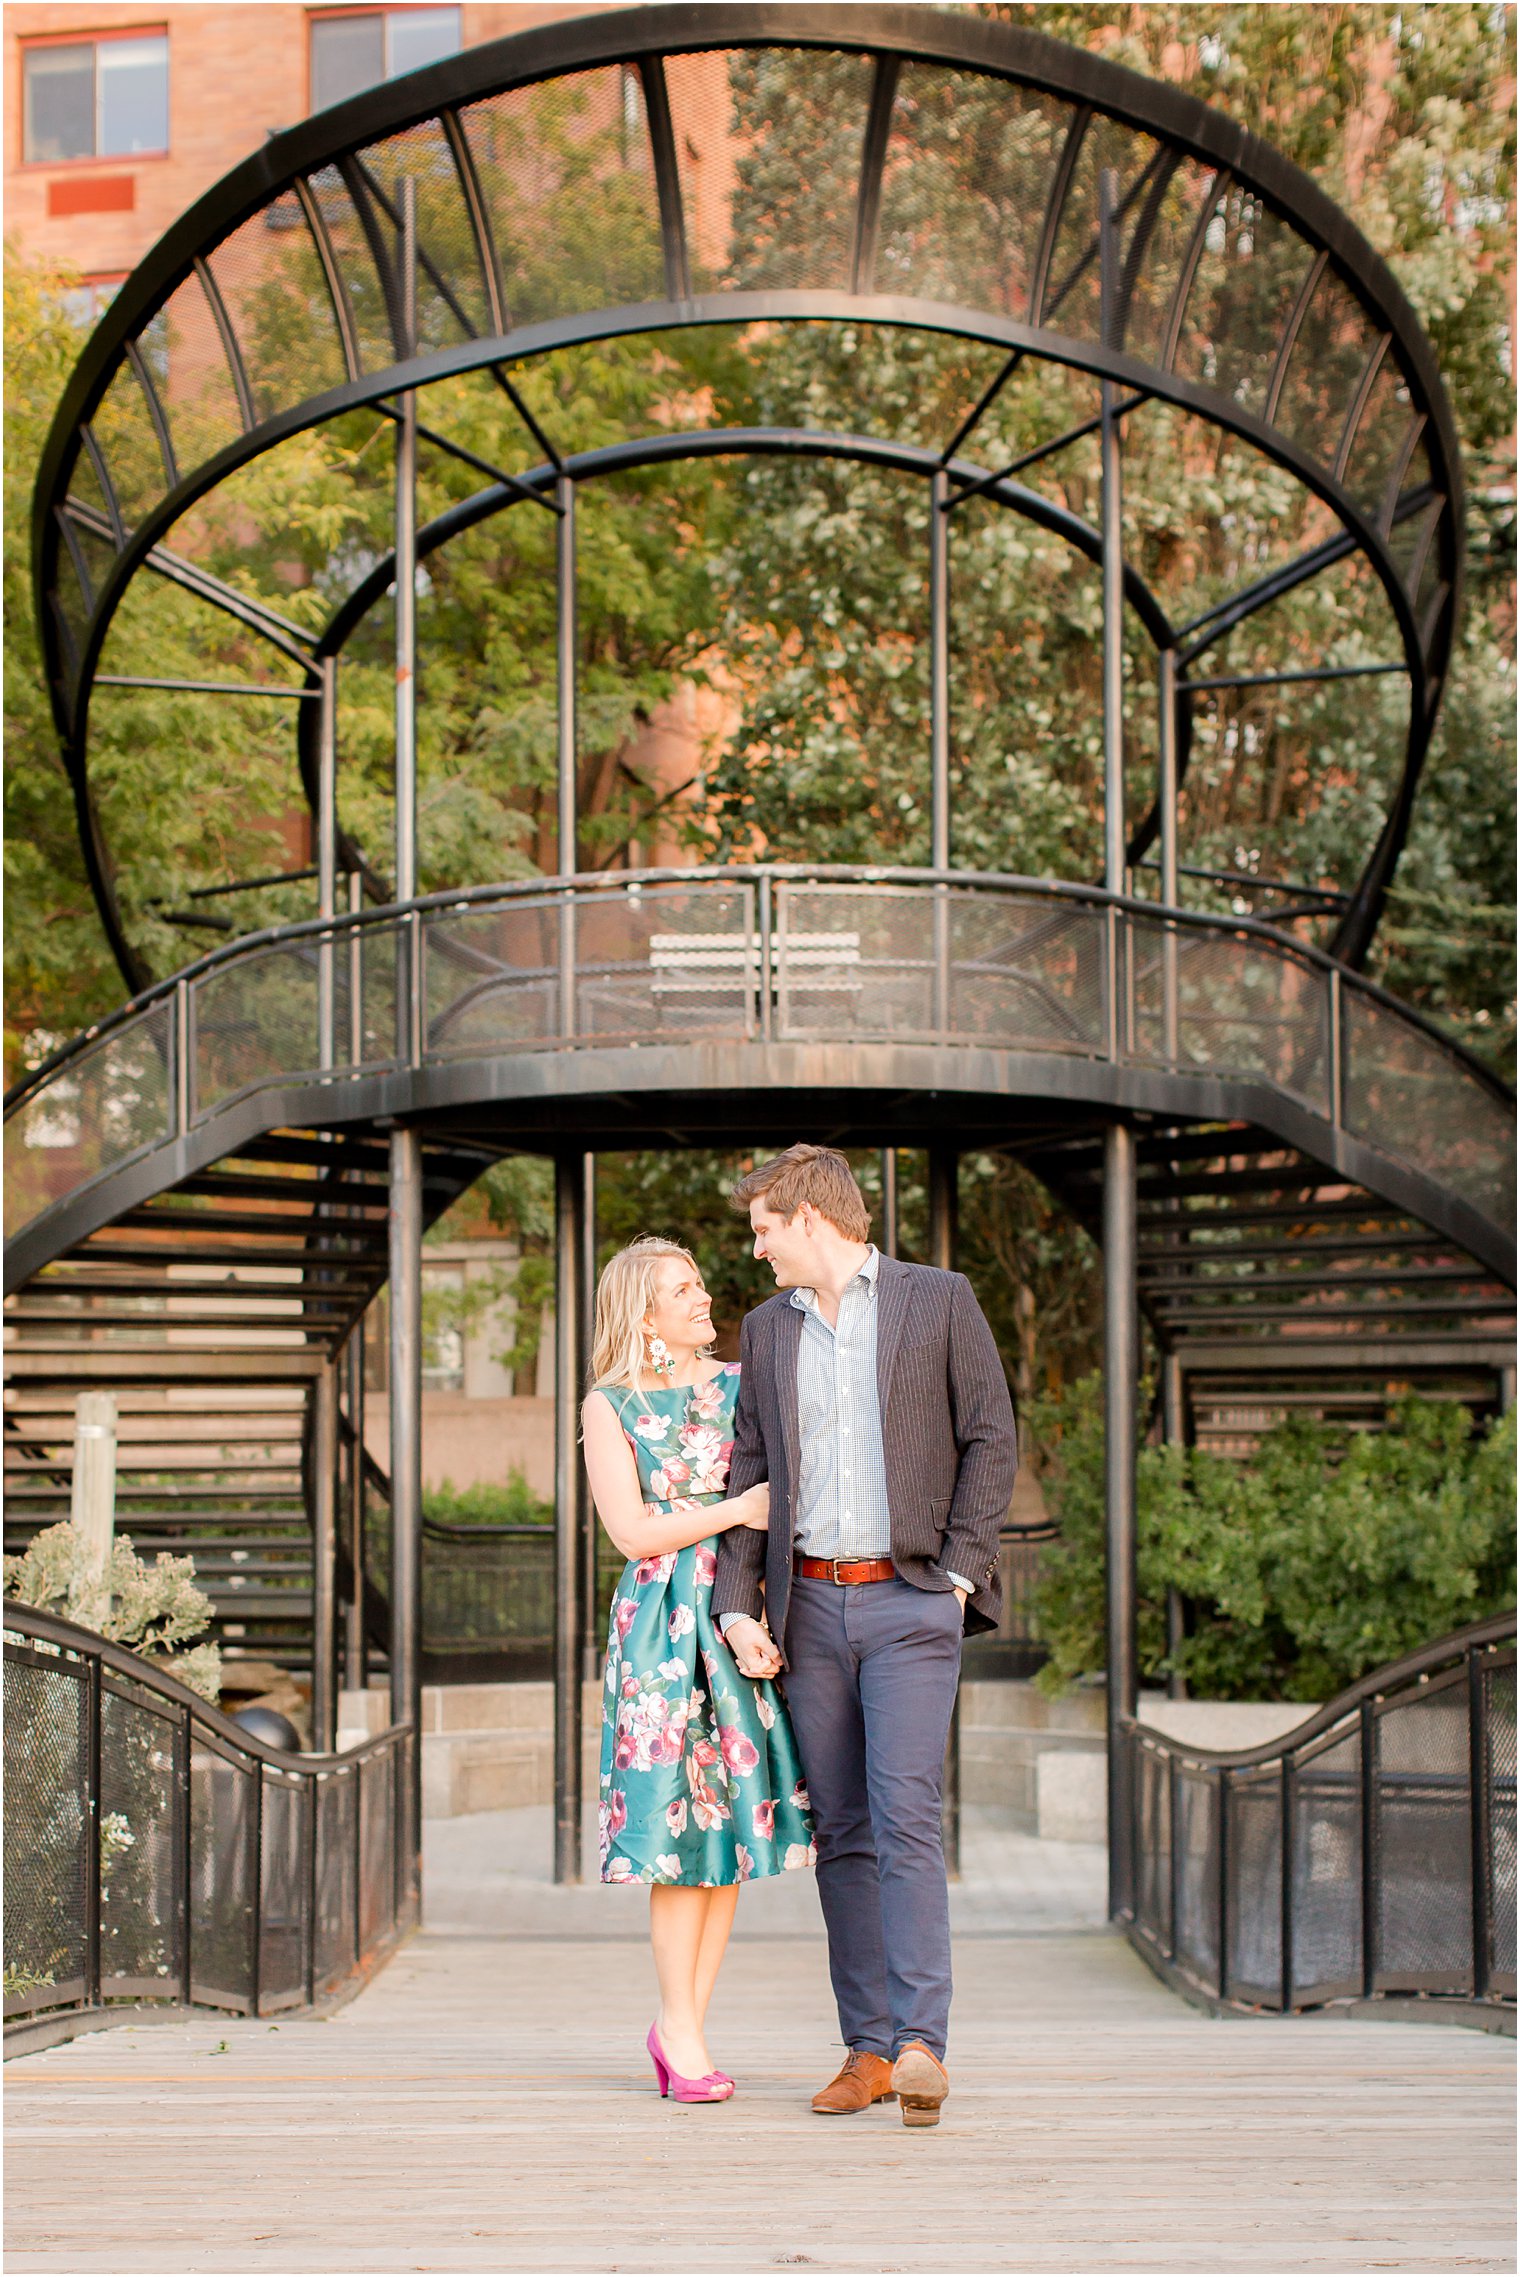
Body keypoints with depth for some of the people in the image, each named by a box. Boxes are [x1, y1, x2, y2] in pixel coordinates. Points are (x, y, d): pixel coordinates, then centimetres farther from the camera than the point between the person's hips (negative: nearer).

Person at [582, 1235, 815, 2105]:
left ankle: (684, 2025, 10)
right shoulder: (610, 1407, 2)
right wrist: (736, 1509, -12)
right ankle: (681, 2029, 6)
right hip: (663, 1622, -4)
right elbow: (632, 1531, -6)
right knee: (680, 1816, -5)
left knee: (734, 1808, 1)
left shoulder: (741, 1387, 12)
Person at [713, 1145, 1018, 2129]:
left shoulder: (940, 1300, 2)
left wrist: (960, 1569, -6)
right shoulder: (769, 1326, 14)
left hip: (908, 1602, -4)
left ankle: (921, 2042, -15)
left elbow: (992, 1438, 1)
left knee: (905, 1816, -15)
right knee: (842, 1831, 5)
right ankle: (868, 2049, 10)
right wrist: (738, 1603, 5)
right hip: (809, 1605, 5)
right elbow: (750, 1469, 14)